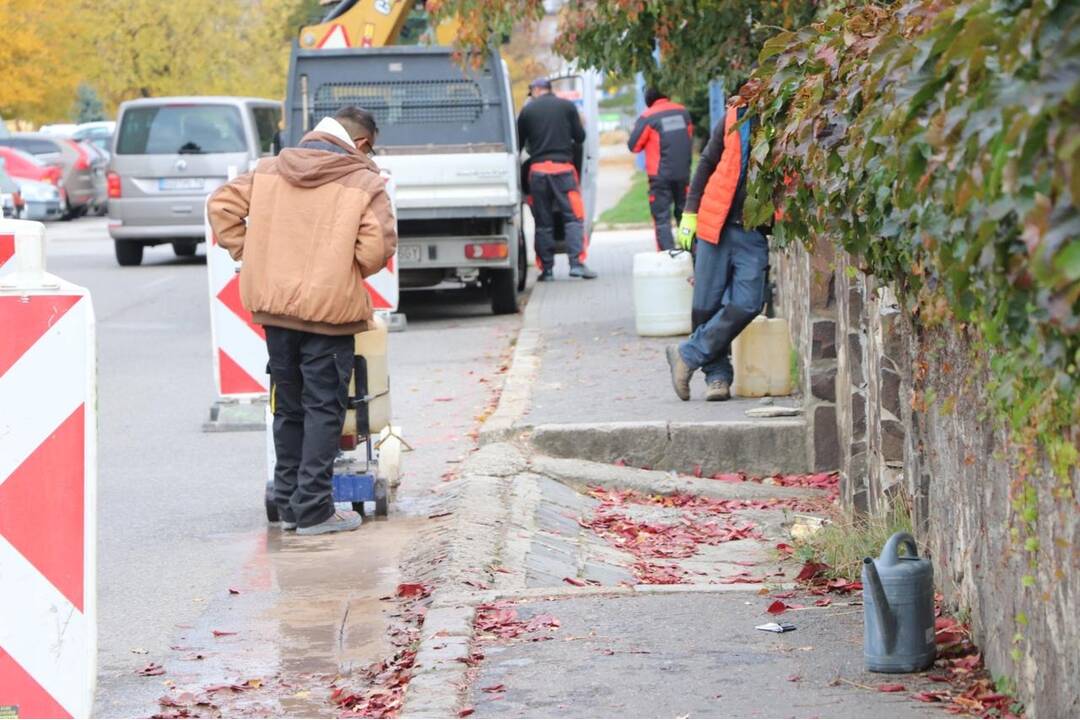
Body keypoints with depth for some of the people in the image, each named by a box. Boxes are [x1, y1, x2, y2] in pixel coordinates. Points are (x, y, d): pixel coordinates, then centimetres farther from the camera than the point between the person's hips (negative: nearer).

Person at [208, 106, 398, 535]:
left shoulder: (270, 170, 8)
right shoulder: (365, 183, -8)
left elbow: (223, 204, 6)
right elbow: (377, 247, -16)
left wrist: (244, 252, 11)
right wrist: (352, 273, 3)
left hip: (275, 306, 5)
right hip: (329, 310, -5)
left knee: (289, 407, 16)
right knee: (324, 410, 2)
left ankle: (288, 503, 21)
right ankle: (313, 510, 0)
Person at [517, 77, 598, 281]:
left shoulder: (527, 110, 7)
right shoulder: (567, 106, 5)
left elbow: (518, 142, 10)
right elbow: (580, 137, 5)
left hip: (537, 169, 1)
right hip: (563, 167, -1)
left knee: (543, 222, 5)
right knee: (573, 217, -1)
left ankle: (546, 268, 4)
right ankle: (577, 263, -14)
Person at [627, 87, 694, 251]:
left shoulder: (648, 117, -9)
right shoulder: (683, 112, 5)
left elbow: (633, 146, -6)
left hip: (660, 175, -4)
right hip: (683, 172, 4)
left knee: (661, 218, -1)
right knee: (683, 213, 16)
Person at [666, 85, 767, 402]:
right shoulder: (735, 119, 3)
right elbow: (707, 164, 9)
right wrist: (690, 212, 5)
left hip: (754, 233, -1)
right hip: (717, 224, 1)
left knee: (747, 304, -13)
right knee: (707, 307, 1)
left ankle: (688, 356, 0)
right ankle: (718, 375, 14)